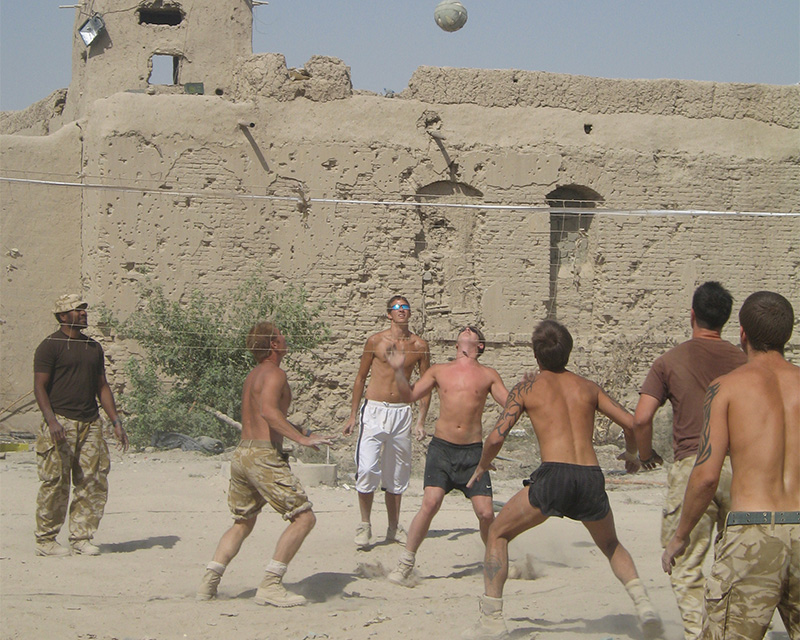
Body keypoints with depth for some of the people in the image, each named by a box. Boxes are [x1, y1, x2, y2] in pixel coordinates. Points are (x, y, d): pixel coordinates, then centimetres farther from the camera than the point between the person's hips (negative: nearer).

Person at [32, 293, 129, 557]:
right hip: (61, 423, -6)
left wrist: (116, 422, 14)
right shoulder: (50, 346, -2)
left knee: (94, 482, 1)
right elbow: (40, 387, -7)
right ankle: (45, 540, 3)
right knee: (56, 483, -6)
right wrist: (51, 420, -20)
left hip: (90, 423, 6)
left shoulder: (93, 347, 18)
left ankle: (81, 538, 10)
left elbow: (102, 387, 22)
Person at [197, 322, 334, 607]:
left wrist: (299, 430, 30)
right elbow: (268, 411, -26)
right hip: (264, 455, -10)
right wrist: (301, 439, -28)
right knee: (304, 517, -7)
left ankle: (209, 582, 10)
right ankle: (270, 585, -13)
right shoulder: (274, 374, -9)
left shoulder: (252, 375, 20)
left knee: (242, 523, 22)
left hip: (241, 453, 10)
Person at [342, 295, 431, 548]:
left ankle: (394, 527, 18)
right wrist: (353, 415, 6)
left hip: (402, 413, 2)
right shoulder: (375, 341, 1)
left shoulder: (419, 346, 4)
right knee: (367, 468, -13)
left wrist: (421, 420, 1)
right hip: (373, 411, -2)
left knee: (397, 473, 8)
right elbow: (361, 377, 8)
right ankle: (365, 525, -1)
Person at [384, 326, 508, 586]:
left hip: (472, 451, 0)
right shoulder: (439, 371, 13)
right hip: (442, 447, 0)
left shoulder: (488, 375, 10)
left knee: (486, 513, -7)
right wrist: (398, 371, -4)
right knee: (430, 503, -18)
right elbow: (409, 395, 9)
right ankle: (405, 563, -7)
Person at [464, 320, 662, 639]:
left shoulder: (527, 387, 10)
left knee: (498, 533, 17)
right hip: (592, 479, 4)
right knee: (611, 544, 30)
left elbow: (497, 436, 1)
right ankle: (642, 601, 6)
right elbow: (632, 423, 12)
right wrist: (631, 452, 33)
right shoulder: (587, 387, 19)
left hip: (553, 476, -3)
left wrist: (482, 466, 21)